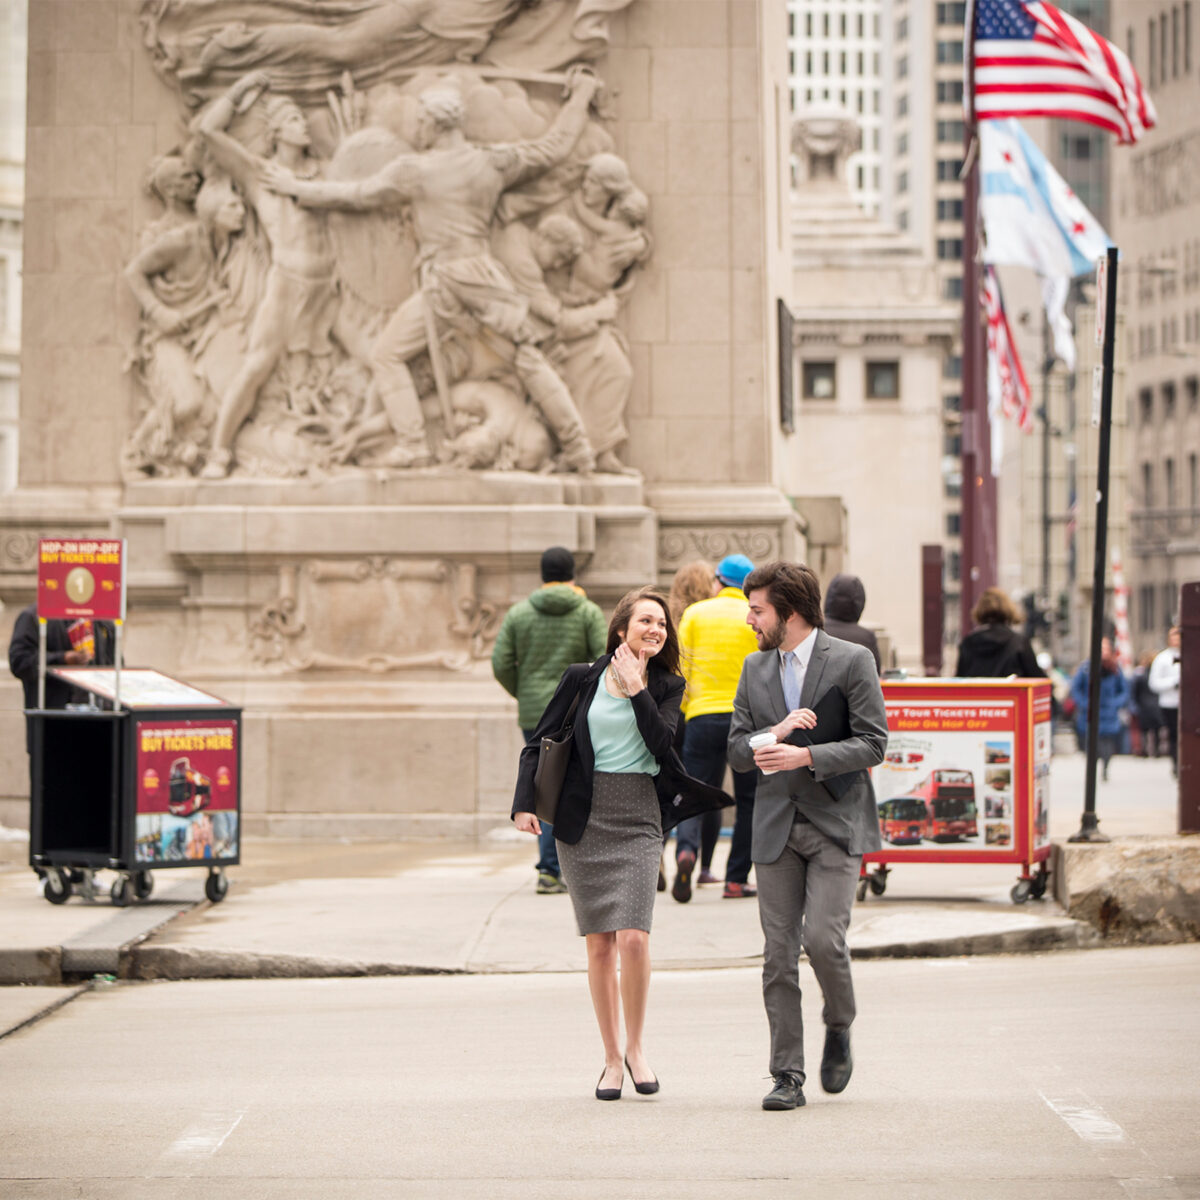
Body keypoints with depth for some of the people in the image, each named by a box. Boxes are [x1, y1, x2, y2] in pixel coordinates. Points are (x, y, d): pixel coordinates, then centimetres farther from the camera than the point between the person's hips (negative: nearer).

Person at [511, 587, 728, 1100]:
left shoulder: (666, 687, 7)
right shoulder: (582, 678, 4)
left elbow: (661, 742, -10)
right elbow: (538, 742, 7)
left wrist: (636, 689, -11)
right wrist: (524, 803, -4)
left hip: (639, 816, 0)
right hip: (582, 819, 0)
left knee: (633, 938, -15)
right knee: (599, 944, 2)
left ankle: (635, 1048, 4)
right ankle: (612, 1059, 14)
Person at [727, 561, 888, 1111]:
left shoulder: (852, 662, -4)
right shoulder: (755, 668, 12)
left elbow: (872, 744, -8)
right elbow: (736, 749, 10)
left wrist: (805, 755, -18)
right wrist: (774, 733, -11)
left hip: (836, 822, -4)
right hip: (776, 826, 4)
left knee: (822, 938, -16)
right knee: (779, 953, 0)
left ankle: (838, 1029, 14)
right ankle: (787, 1077, 3)